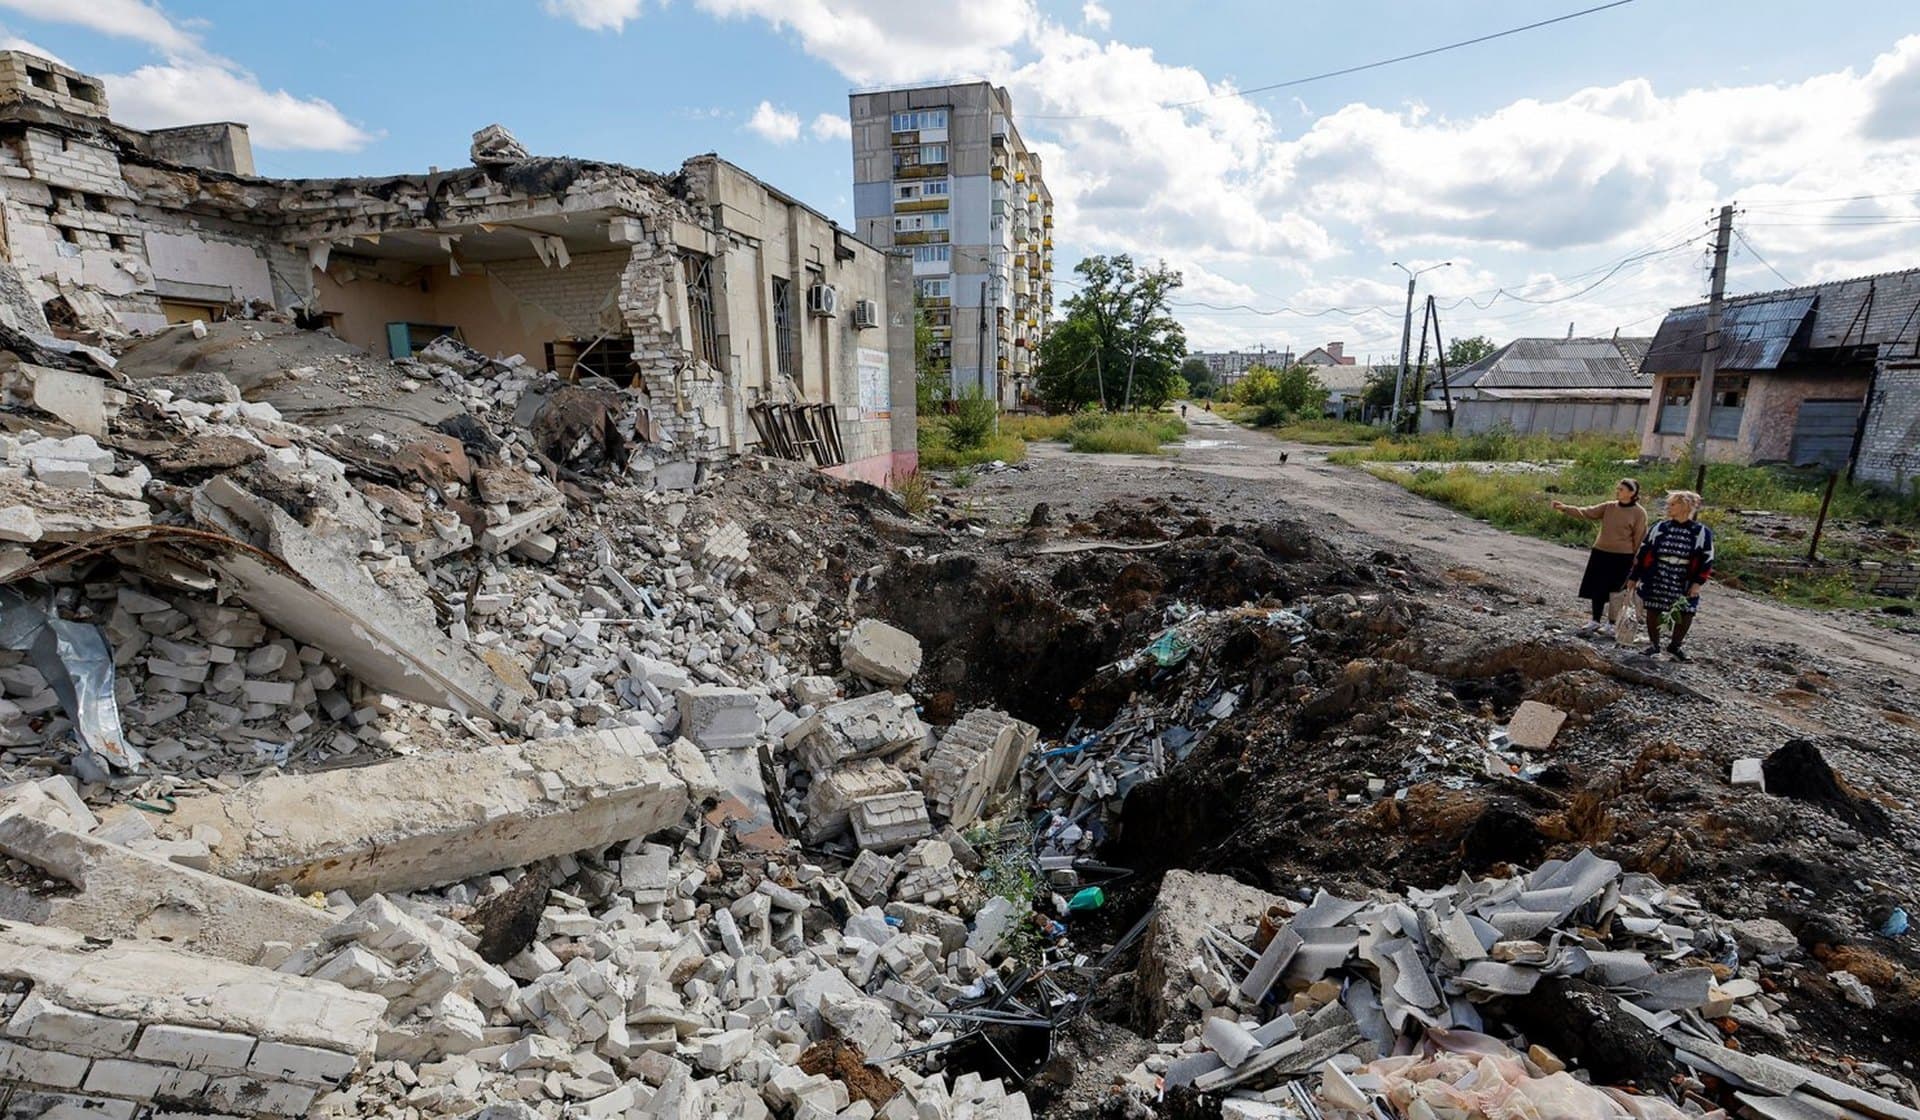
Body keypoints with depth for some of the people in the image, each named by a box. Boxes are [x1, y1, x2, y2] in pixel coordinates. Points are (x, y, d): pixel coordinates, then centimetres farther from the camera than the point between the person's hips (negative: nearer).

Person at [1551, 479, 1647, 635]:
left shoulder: (1639, 513, -8)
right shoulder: (1608, 507, 4)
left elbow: (1639, 539, -6)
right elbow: (1587, 512, -3)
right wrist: (1565, 508, -18)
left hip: (1622, 557, -4)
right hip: (1600, 553, 4)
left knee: (1615, 591, 5)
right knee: (1597, 588, 7)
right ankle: (1595, 621, 19)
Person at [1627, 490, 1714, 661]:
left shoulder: (1701, 532, -2)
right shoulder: (1660, 528, 2)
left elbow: (1707, 560, -2)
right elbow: (1643, 552, 5)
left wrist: (1698, 582, -12)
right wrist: (1634, 577, 4)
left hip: (1684, 584, -1)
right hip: (1655, 581, 1)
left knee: (1686, 615, 1)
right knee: (1653, 612, 6)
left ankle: (1674, 647, 22)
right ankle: (1654, 646, 22)